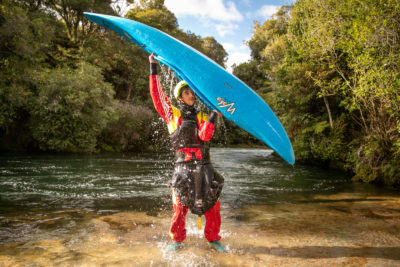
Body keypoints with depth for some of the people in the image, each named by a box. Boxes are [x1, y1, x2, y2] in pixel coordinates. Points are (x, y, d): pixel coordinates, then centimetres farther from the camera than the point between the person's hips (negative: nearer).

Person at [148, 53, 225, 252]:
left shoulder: (202, 118, 14)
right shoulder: (173, 114, 10)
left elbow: (205, 136, -5)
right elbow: (157, 95, 2)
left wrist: (212, 118, -13)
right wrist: (153, 70, 2)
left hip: (203, 166, 2)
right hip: (183, 166, -2)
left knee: (212, 205, 3)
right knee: (180, 206, 1)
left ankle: (213, 238, 22)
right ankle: (177, 239, 22)